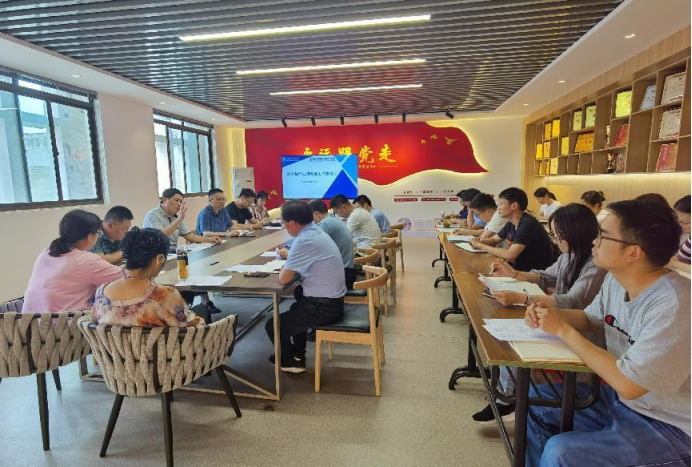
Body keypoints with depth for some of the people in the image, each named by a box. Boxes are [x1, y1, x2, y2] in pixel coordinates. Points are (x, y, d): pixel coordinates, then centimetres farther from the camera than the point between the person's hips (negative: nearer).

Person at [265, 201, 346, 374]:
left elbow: (284, 279, -21)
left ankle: (290, 362, 28)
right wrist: (289, 256, 10)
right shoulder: (316, 232, 5)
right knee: (296, 309, 35)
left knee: (273, 326, 7)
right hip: (333, 300, 10)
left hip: (322, 307, -10)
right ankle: (298, 354, 47)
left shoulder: (305, 240, -24)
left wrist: (284, 268, -1)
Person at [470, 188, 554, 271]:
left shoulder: (527, 224, -23)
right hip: (520, 267, 7)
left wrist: (480, 245, -20)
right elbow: (494, 240, 16)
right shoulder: (511, 223, 3)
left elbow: (510, 255, -30)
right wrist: (479, 241, -7)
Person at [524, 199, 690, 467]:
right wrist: (549, 314, -9)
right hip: (618, 397, 8)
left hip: (667, 426, -8)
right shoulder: (616, 279, -5)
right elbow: (589, 319, 12)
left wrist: (563, 330, -23)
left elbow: (628, 384, -29)